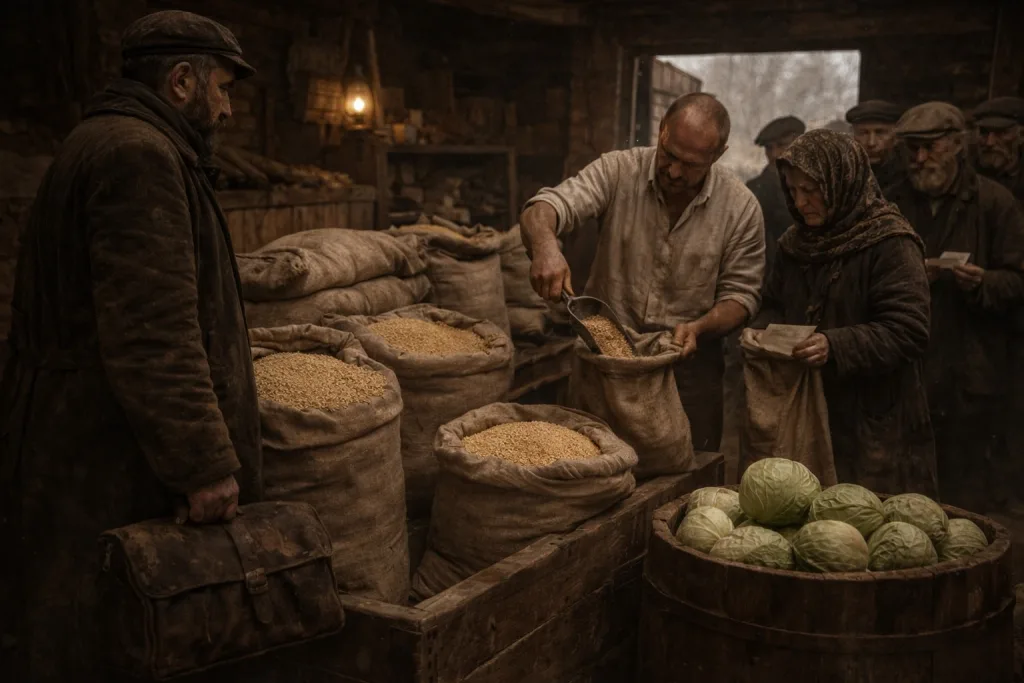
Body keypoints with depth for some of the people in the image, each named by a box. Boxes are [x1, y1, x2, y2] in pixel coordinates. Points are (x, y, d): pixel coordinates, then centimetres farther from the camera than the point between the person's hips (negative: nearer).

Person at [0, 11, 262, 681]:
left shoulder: (104, 142, 18)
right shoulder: (137, 154, -17)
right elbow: (153, 336, -25)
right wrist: (205, 462, -21)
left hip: (78, 443, 11)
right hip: (109, 457, -11)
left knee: (77, 628, 18)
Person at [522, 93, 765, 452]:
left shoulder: (741, 207, -7)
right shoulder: (619, 171, -10)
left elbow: (740, 294, -2)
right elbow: (542, 210, -21)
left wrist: (699, 328, -22)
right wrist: (544, 246, -43)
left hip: (687, 361, 0)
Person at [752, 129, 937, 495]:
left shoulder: (890, 243, -11)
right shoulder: (796, 242, 11)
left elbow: (907, 332, -18)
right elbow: (774, 305, 22)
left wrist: (835, 347, -29)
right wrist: (763, 331, -1)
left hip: (873, 421, -6)